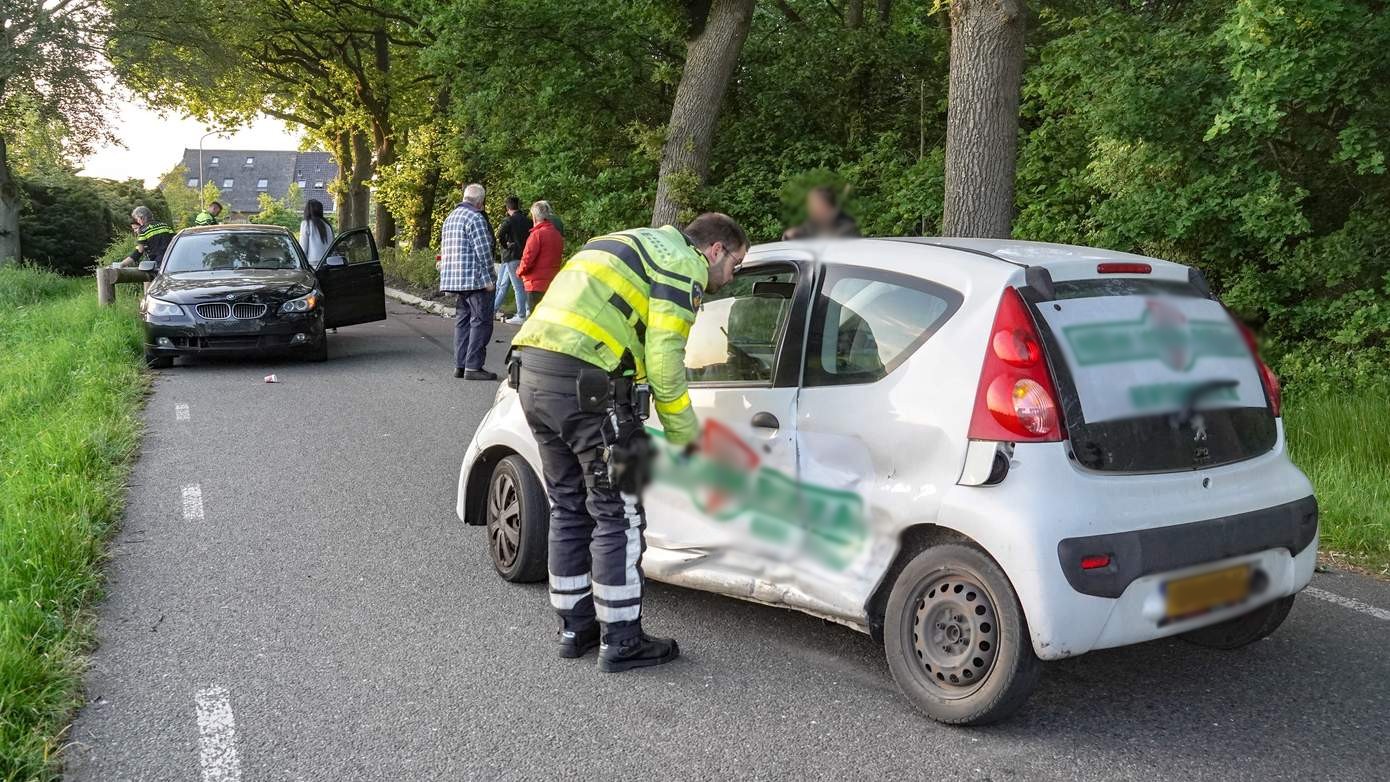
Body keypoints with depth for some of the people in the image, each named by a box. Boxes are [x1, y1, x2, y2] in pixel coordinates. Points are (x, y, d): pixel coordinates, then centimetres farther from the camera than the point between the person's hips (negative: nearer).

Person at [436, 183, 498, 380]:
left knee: (462, 320, 13)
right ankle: (473, 367, -9)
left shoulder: (450, 218, 18)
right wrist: (488, 279, -14)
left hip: (455, 279, 9)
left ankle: (460, 365, 12)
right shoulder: (475, 218, -12)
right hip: (474, 278, -9)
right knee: (481, 321, -5)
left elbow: (444, 249, 21)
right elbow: (483, 251, -16)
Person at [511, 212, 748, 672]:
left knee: (570, 509, 18)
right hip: (584, 380, -9)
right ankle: (620, 643, 10)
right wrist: (687, 442, 1)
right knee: (617, 516, 1)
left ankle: (575, 629, 27)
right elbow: (665, 364, -10)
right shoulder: (683, 264, 0)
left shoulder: (636, 244, 28)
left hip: (532, 374, 9)